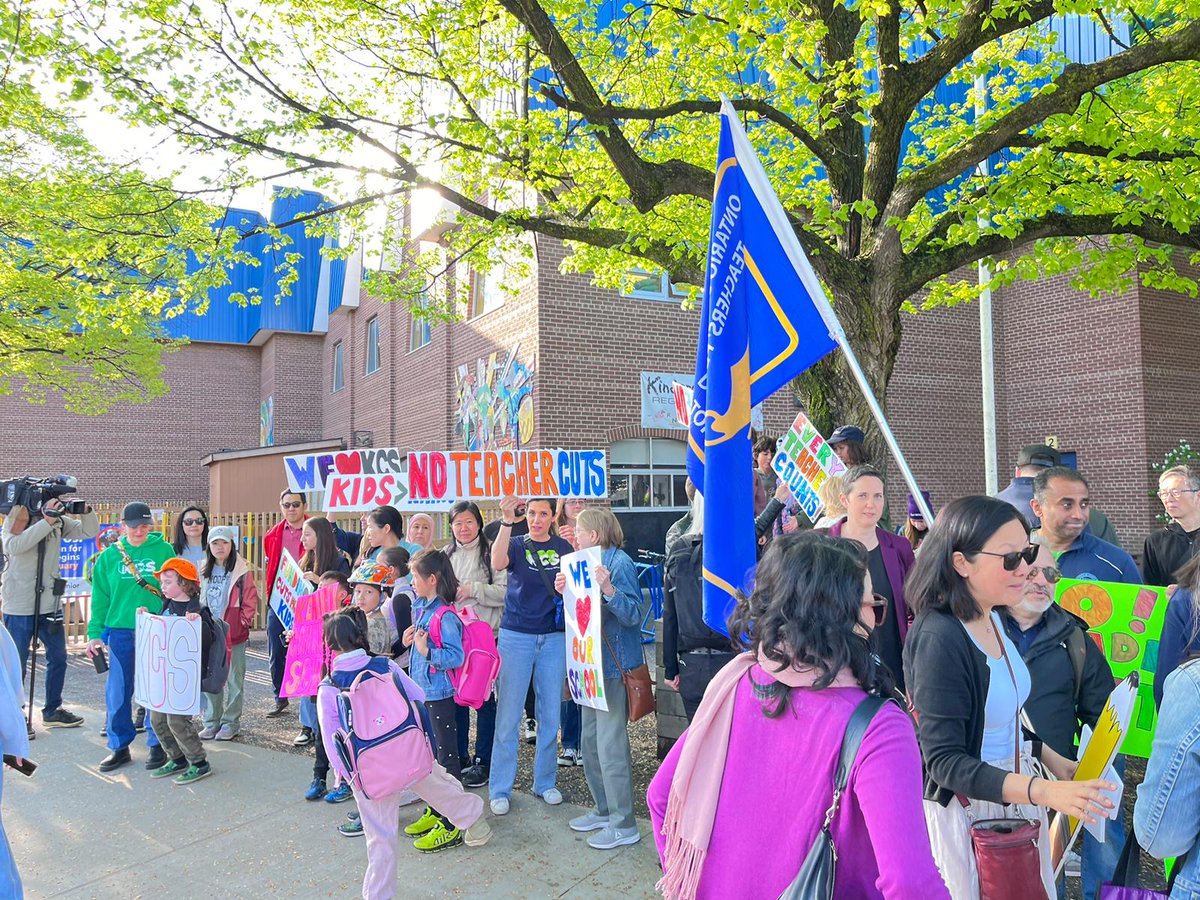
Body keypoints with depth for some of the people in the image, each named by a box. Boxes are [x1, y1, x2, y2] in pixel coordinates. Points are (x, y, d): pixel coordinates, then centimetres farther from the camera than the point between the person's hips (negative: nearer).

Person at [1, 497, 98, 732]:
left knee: (58, 658, 14)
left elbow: (90, 531, 4)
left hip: (50, 604, 5)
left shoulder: (58, 520, 2)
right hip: (19, 606, -5)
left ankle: (52, 711, 29)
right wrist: (46, 522, -32)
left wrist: (85, 511, -15)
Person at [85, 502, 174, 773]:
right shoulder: (109, 556, 6)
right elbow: (100, 598, 7)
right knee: (117, 692, 6)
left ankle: (157, 745, 18)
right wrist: (95, 633, 2)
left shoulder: (164, 550, 0)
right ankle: (119, 746, 20)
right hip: (120, 631, 2)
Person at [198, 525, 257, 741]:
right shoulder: (205, 571, 9)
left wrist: (242, 623, -12)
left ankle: (231, 722, 13)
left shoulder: (242, 570, -7)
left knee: (234, 680, 3)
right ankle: (212, 721, 23)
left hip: (234, 635, -5)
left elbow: (250, 602, -6)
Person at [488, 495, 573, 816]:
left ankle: (545, 781, 24)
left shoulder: (564, 547, 6)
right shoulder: (517, 545, 0)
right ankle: (500, 789, 11)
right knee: (508, 715, 0)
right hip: (516, 636, -2)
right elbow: (498, 563, -22)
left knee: (550, 713, 9)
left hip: (554, 638, 2)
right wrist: (507, 521, -33)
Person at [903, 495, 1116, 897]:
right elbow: (944, 762, -26)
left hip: (1015, 795, 8)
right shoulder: (938, 639, -26)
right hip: (965, 812, -8)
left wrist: (1053, 760, 12)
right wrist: (1045, 792, -32)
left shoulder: (993, 619, 0)